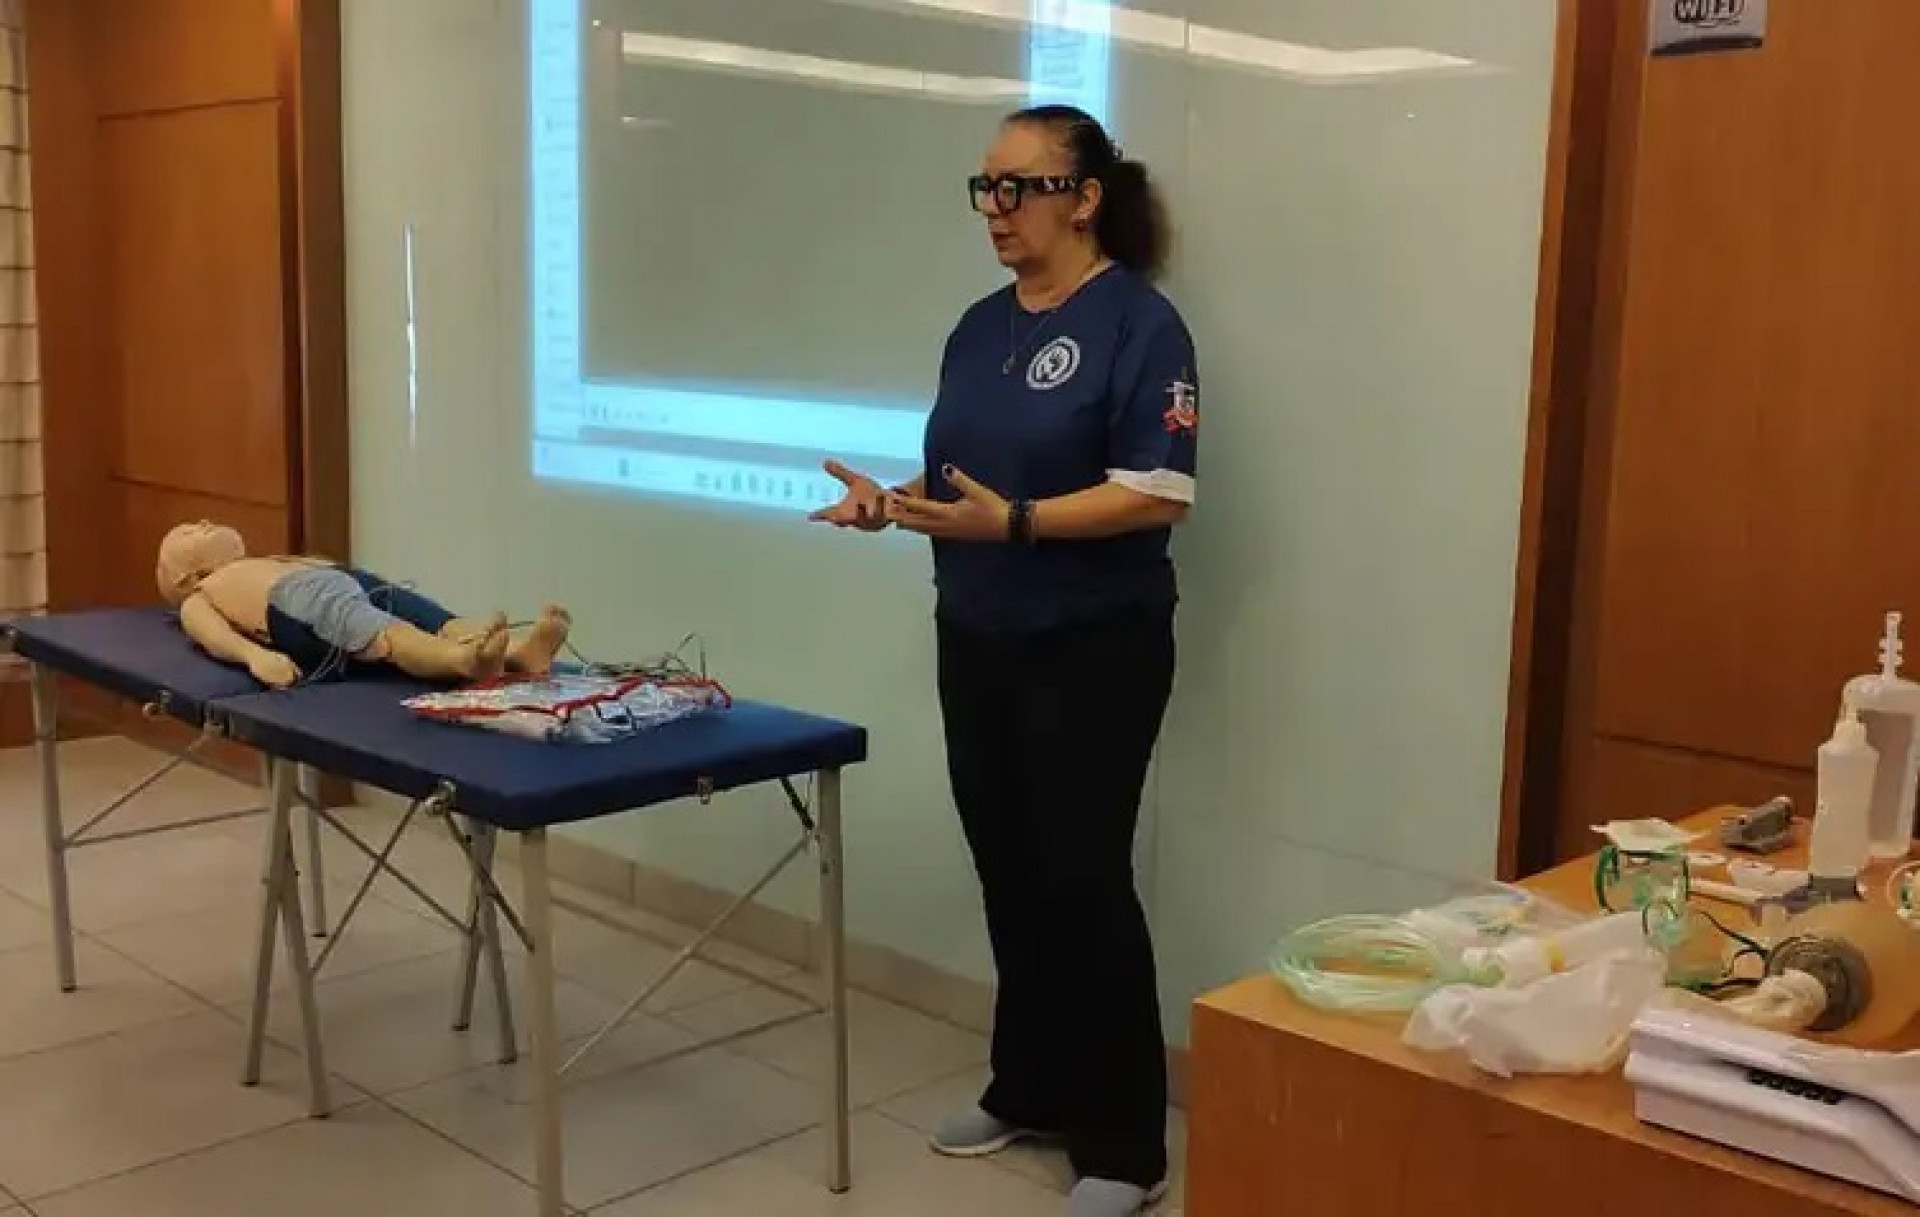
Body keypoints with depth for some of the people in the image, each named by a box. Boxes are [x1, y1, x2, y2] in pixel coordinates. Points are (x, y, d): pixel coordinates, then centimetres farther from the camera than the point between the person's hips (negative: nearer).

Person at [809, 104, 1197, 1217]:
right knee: (1009, 874, 14)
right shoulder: (981, 327, 11)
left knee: (1085, 880, -2)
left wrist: (1013, 522, -27)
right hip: (978, 643, 7)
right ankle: (1028, 1091, 31)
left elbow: (1161, 495, -19)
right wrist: (894, 502, -3)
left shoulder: (1138, 322, -12)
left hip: (1093, 650, -7)